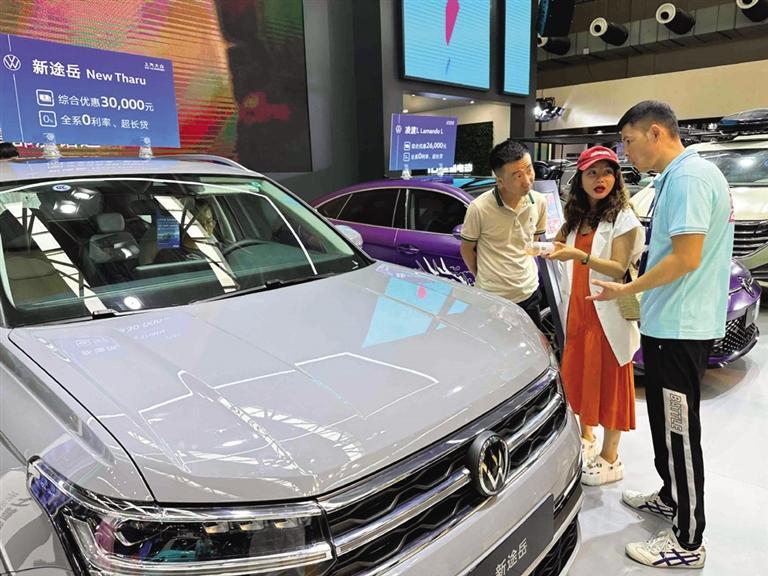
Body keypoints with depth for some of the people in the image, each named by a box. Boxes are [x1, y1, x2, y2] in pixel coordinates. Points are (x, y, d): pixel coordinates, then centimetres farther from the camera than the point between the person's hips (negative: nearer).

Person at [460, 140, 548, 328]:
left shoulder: (539, 202, -4)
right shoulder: (479, 208, -18)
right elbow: (467, 249, -4)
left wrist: (524, 271, 8)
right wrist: (485, 277, 5)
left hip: (529, 293, 4)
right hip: (491, 297, -4)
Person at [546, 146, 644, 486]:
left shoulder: (624, 219, -6)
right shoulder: (576, 219, 14)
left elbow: (619, 269, -15)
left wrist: (578, 255, -27)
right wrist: (553, 250, 0)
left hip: (608, 315, -6)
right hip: (576, 312, 6)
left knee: (609, 382, 1)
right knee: (577, 376, 13)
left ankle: (609, 458, 13)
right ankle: (586, 438, 33)